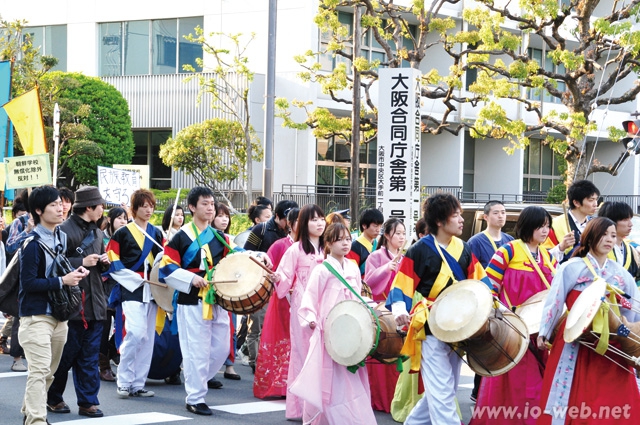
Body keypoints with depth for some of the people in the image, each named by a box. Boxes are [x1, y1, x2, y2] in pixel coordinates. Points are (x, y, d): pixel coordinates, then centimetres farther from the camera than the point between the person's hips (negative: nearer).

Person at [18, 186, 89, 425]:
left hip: (59, 314, 8)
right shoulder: (33, 243, -15)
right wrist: (62, 281, -19)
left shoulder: (61, 237, 10)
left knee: (49, 371, 15)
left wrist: (75, 273, 1)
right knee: (39, 371, -12)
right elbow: (29, 283, -18)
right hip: (36, 316, -8)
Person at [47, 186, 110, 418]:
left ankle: (88, 401, 11)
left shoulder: (97, 232, 15)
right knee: (66, 355, 3)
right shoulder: (64, 230, -9)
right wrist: (81, 262, -18)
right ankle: (53, 398, 19)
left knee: (90, 356, 7)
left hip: (95, 303, 7)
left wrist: (104, 263, 5)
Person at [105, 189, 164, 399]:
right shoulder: (123, 234, -1)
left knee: (148, 338, 5)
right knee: (136, 333, -18)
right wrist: (136, 279, -12)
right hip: (132, 291, -5)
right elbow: (112, 263, -4)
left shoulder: (156, 233, 14)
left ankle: (138, 384, 12)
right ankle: (124, 381, -6)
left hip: (152, 291, 5)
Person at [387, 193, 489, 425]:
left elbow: (479, 281, 14)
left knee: (444, 390, 16)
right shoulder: (420, 251, -11)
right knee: (442, 393, -9)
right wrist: (400, 311, -31)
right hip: (431, 330, -7)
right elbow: (402, 285, -13)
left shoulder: (463, 249, 8)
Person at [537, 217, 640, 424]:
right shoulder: (571, 268, -3)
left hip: (611, 345, 4)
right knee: (577, 398, 1)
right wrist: (544, 332, -6)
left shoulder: (620, 273, 10)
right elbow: (554, 301, -3)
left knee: (613, 400, 3)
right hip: (577, 341, -4)